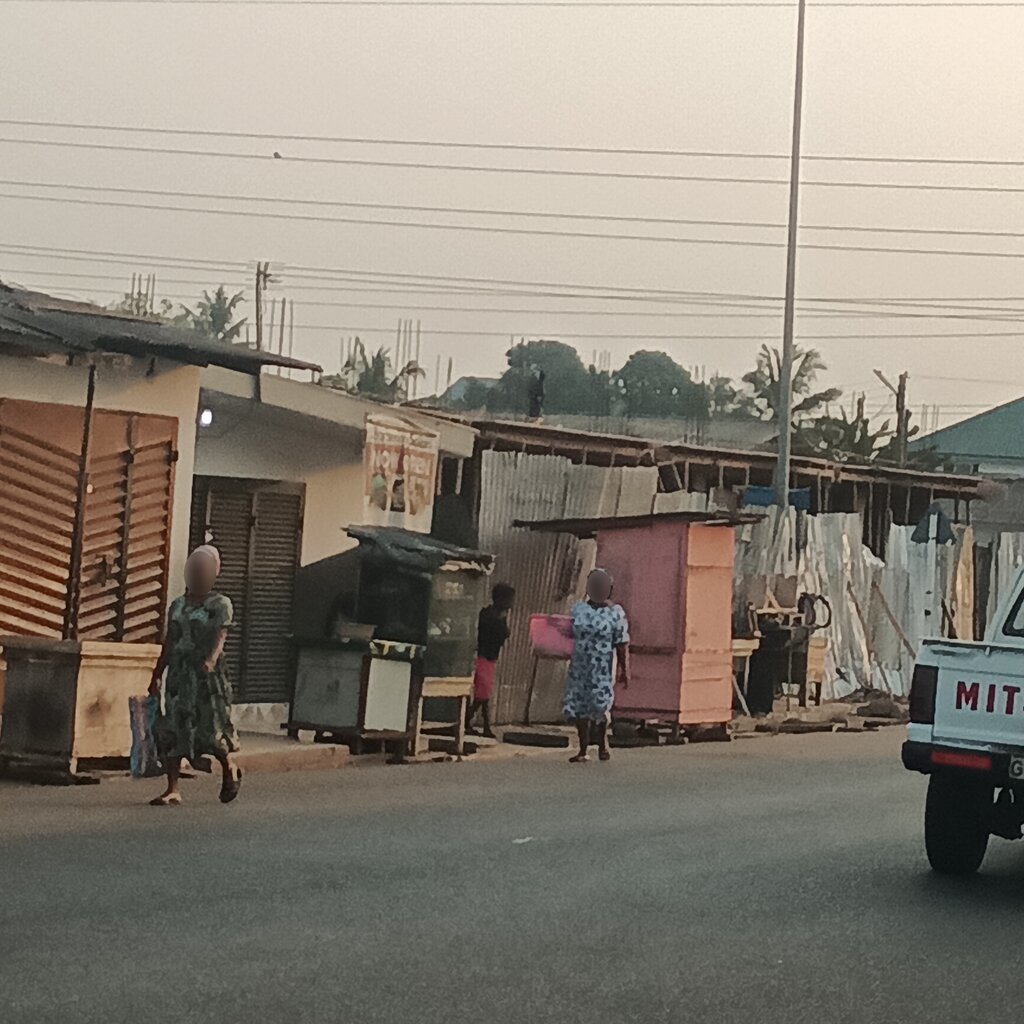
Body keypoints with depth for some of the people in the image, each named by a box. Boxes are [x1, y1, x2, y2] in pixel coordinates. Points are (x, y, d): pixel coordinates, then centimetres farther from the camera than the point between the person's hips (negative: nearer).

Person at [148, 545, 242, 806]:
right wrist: (157, 675, 18)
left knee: (210, 728, -6)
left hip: (207, 676, -5)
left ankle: (230, 768, 23)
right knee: (172, 731, -3)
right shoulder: (177, 606, 15)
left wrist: (212, 659, -35)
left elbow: (221, 635, -16)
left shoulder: (220, 605, -1)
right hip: (179, 675, 5)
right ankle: (172, 790, -1)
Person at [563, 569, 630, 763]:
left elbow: (622, 645, -5)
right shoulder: (578, 609, 8)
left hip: (602, 669, -4)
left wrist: (625, 671, -8)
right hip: (579, 667, 4)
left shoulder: (615, 613, -4)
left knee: (600, 705, -8)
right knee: (579, 707, 3)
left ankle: (603, 742, 18)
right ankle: (583, 750, 12)